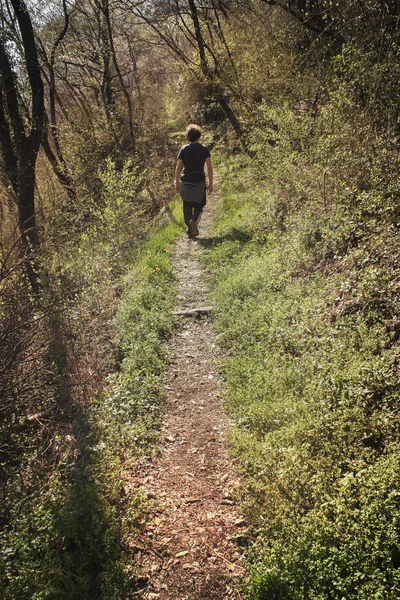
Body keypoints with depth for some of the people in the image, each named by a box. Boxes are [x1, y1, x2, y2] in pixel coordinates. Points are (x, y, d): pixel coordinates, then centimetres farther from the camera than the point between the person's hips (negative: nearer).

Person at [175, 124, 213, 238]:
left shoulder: (184, 149, 1)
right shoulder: (204, 149, 0)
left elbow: (178, 167, -2)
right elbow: (209, 168, -4)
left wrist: (177, 182, 6)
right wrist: (210, 183, 2)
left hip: (186, 182, 1)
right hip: (200, 182, -1)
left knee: (187, 207, 10)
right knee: (198, 205, 10)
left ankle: (189, 229, 9)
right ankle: (194, 220, -19)